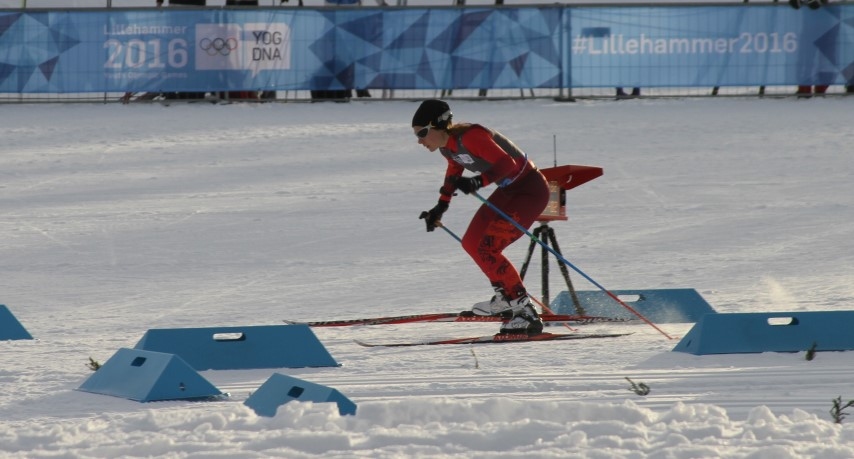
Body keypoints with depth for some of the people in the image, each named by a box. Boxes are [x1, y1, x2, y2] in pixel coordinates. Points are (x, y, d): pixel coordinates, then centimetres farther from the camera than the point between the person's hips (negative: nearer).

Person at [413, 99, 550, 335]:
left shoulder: (470, 137, -26)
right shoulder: (447, 147, 2)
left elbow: (507, 163, -33)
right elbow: (454, 172, 24)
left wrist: (479, 181, -47)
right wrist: (441, 206, 24)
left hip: (530, 190, -10)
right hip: (508, 191, 10)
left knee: (486, 249, -16)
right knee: (472, 243, 8)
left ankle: (516, 301, -2)